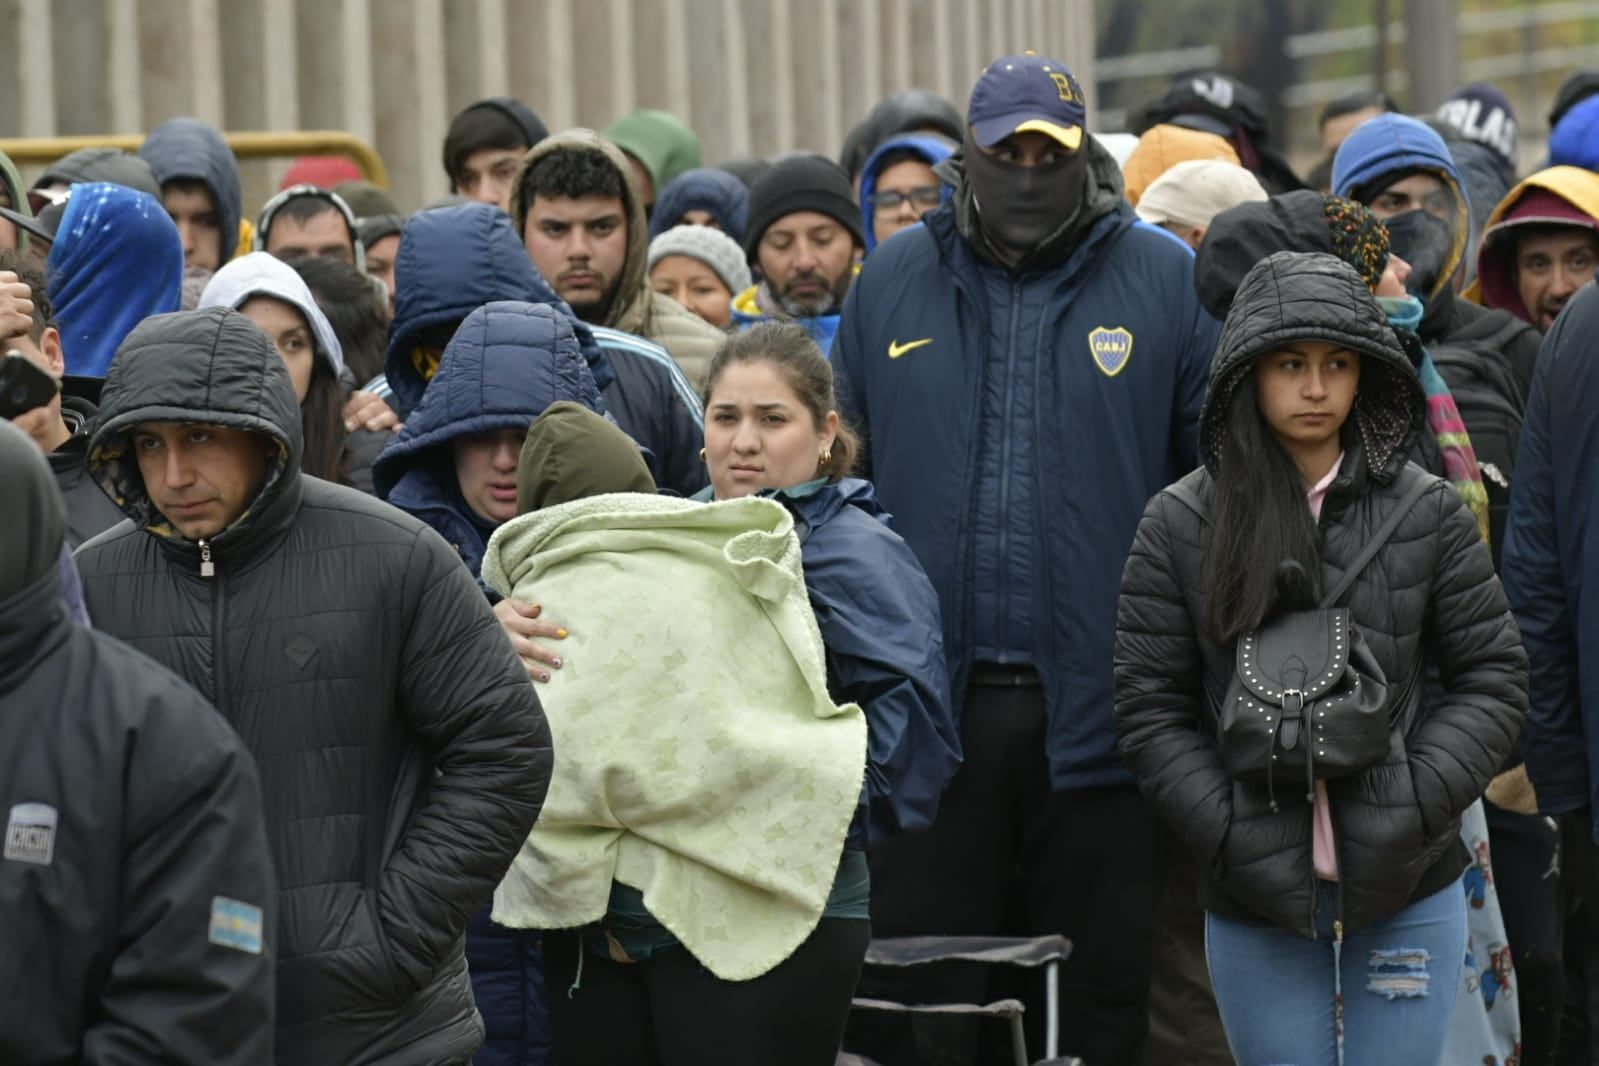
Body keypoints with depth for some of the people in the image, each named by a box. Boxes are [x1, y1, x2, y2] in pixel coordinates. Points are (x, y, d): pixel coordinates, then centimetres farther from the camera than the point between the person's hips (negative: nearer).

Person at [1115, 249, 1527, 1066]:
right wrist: (1233, 835, -9)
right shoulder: (1180, 525, 1)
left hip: (1409, 897, 0)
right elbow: (1150, 708, 1)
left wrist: (1414, 807, -9)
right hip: (1254, 905, 0)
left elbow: (1493, 679, 3)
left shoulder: (1426, 515, 1)